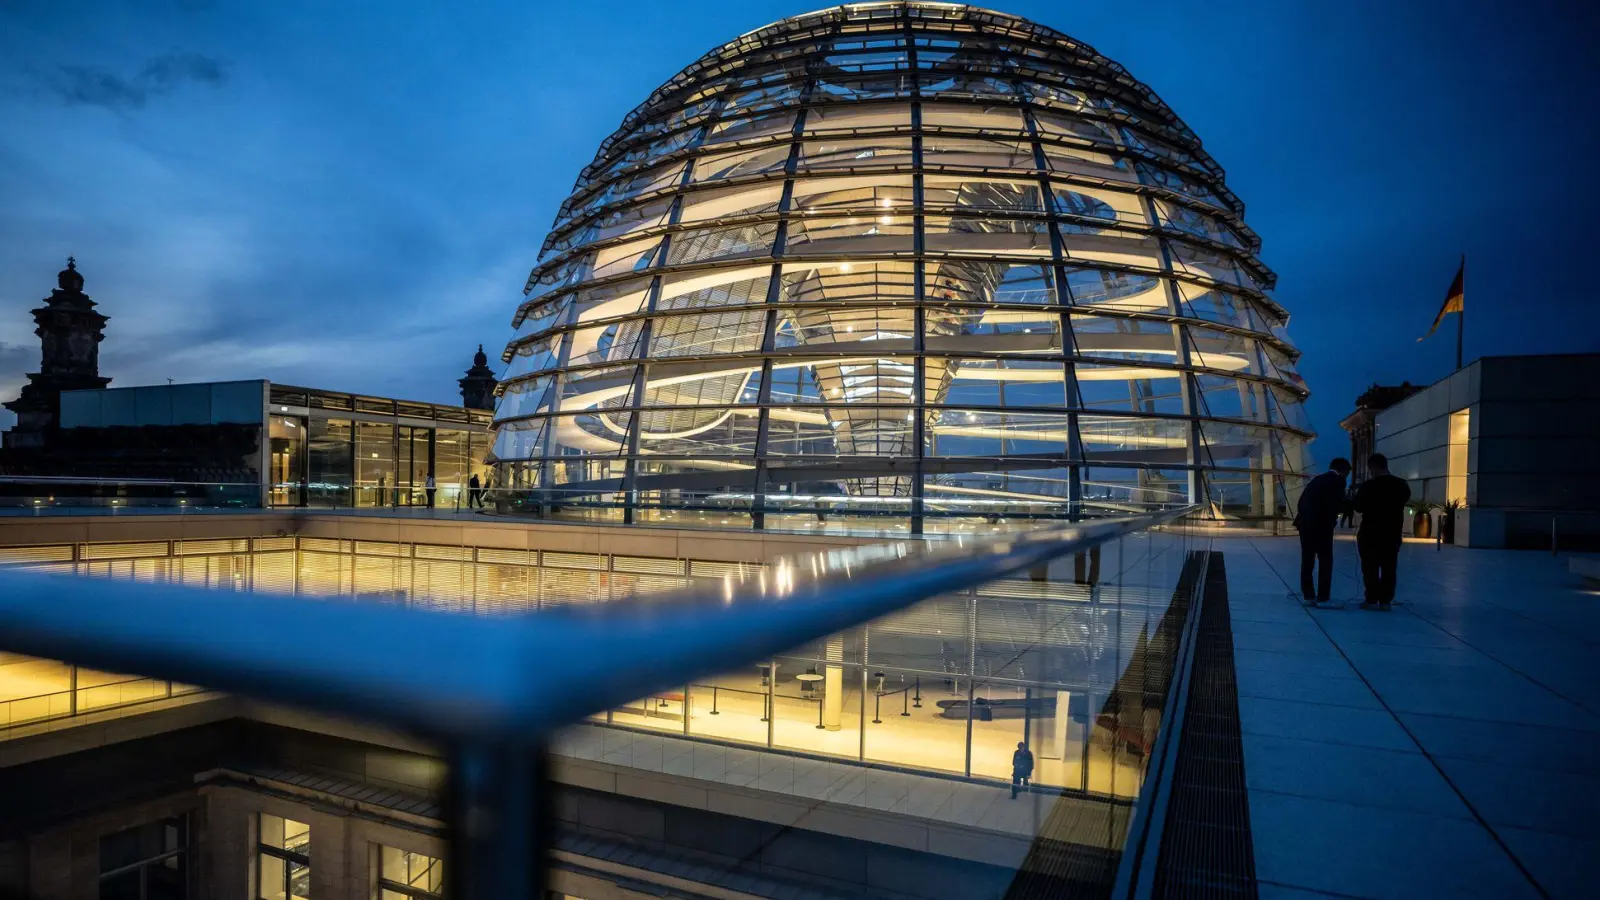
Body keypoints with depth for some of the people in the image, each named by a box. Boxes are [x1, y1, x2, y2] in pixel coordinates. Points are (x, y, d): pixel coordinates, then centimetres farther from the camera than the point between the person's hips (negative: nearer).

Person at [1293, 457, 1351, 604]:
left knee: (1307, 561, 11)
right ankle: (1323, 598, 0)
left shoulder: (1316, 479, 20)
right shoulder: (1338, 481, -2)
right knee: (1325, 561, 1)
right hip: (1321, 525, -7)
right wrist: (1349, 505, 9)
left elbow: (1302, 501, 16)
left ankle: (1308, 596, 17)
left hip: (1305, 523, 7)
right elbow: (1338, 505, -10)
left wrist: (1305, 518, 19)